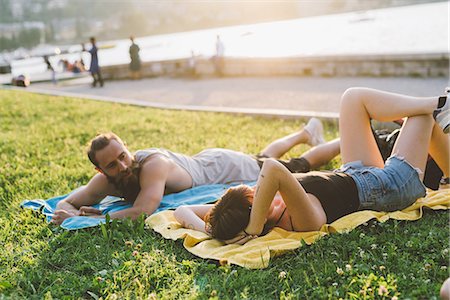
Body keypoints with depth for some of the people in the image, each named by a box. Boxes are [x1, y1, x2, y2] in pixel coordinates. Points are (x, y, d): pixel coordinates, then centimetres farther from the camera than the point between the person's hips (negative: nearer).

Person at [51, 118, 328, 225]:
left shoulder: (154, 164, -43)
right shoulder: (105, 181, -22)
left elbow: (141, 212, -52)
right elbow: (67, 203, -17)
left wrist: (92, 219, -46)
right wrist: (71, 215, -40)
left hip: (226, 168, -6)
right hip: (204, 161, 6)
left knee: (295, 167, 19)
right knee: (264, 159, 33)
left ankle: (310, 132, 49)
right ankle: (305, 133, 58)